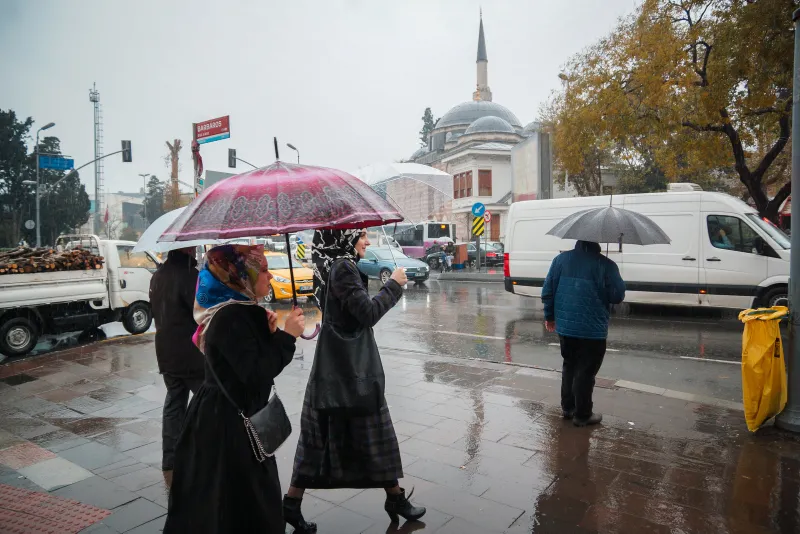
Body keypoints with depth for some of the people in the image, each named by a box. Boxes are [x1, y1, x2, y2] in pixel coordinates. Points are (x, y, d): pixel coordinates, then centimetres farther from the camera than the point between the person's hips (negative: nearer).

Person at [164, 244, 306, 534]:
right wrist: (287, 336, -23)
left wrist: (269, 332, -4)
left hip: (229, 415, 10)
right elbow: (255, 373, -28)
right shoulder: (231, 318, -24)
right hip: (228, 422, -10)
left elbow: (255, 360, 12)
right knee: (235, 501, 5)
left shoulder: (240, 311, 7)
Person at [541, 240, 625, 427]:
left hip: (565, 326, 5)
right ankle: (582, 415, 16)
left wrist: (549, 316, 13)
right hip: (592, 330, -4)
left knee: (569, 366, 20)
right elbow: (617, 296, -9)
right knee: (586, 372, 6)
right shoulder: (606, 265, -13)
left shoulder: (561, 259, 0)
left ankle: (567, 408, 30)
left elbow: (547, 291, 1)